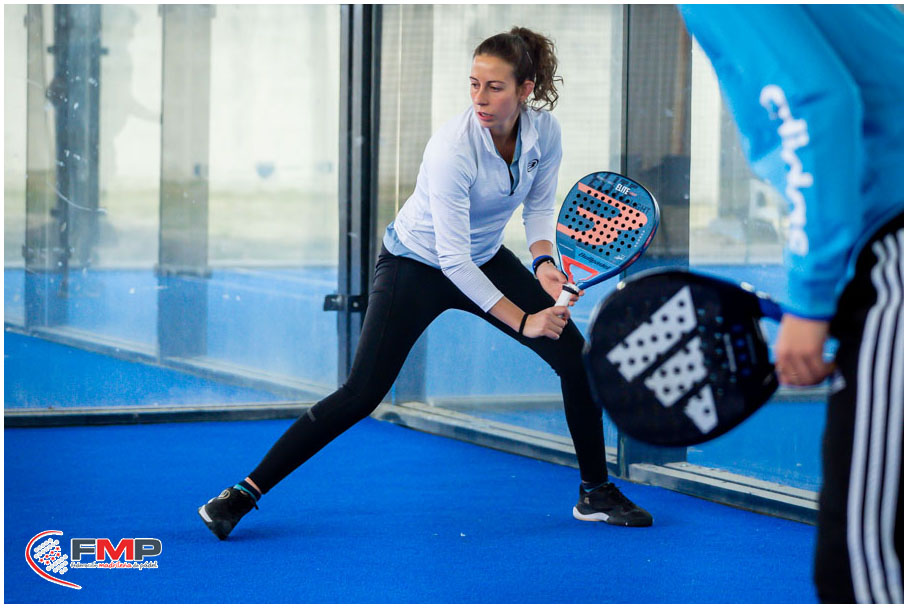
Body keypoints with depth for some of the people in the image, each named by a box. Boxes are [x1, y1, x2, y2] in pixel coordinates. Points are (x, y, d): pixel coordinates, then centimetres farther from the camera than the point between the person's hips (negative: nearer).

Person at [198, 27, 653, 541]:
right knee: (361, 396, -14)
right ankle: (244, 493, -6)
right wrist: (522, 320, -31)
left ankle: (597, 493, 15)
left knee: (577, 358, -2)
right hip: (418, 265, -6)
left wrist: (544, 260, -19)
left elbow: (540, 205, 2)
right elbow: (453, 260, -32)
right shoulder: (452, 149, -33)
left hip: (486, 260, 6)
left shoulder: (544, 131, -16)